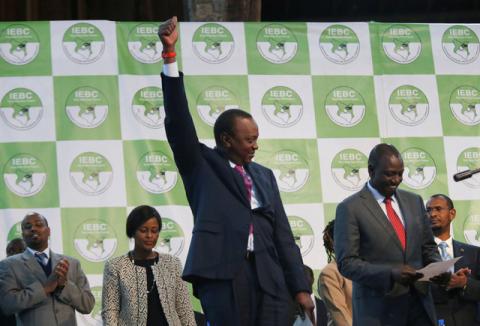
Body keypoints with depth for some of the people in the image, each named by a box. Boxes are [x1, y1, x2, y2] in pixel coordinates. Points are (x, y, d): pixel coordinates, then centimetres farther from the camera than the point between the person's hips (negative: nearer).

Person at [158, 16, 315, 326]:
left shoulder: (264, 176, 19)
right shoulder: (202, 165, 8)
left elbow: (283, 234, 16)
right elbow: (179, 120, -3)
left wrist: (300, 288, 9)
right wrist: (170, 54, -12)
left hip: (268, 277, 4)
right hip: (223, 276, -4)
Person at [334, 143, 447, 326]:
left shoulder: (414, 201, 13)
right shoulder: (350, 208, -5)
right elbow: (346, 263, -10)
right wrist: (391, 273, -22)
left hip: (419, 302, 5)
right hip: (378, 310, -5)